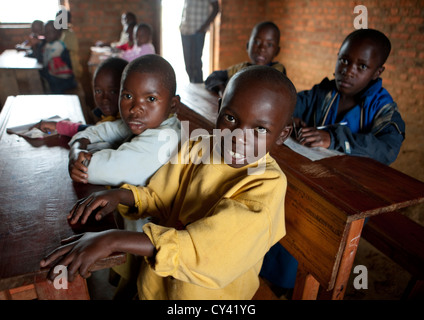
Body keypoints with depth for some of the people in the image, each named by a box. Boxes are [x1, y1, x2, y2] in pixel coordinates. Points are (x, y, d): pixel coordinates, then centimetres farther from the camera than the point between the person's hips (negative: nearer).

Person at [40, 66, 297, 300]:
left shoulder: (267, 184, -26)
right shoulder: (197, 148, -9)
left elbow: (205, 250, -36)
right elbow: (160, 198, 2)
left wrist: (113, 240, -39)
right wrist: (122, 195, -18)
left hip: (207, 293, -4)